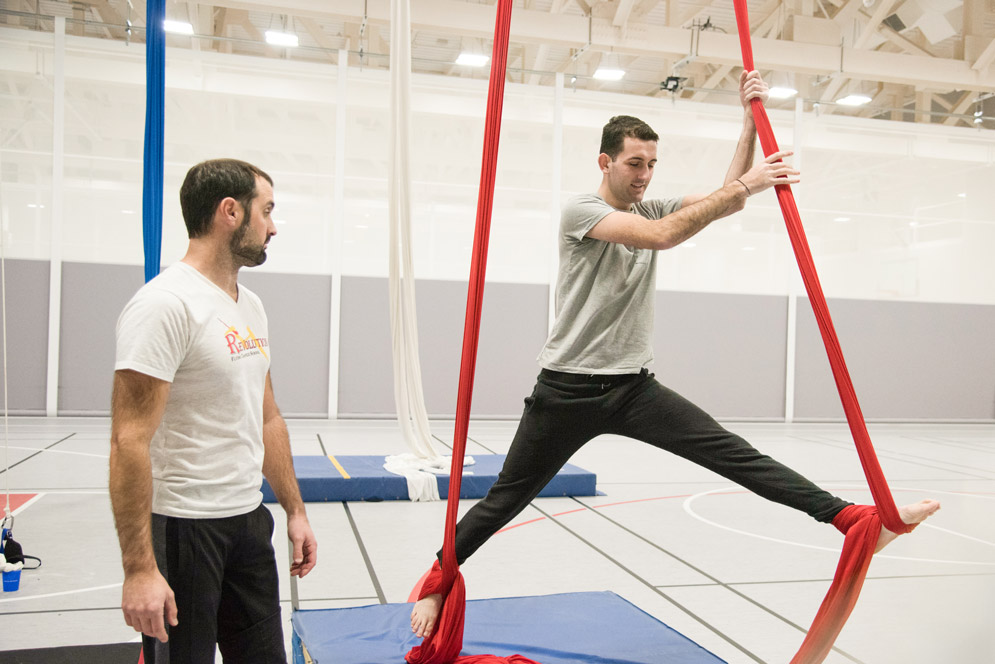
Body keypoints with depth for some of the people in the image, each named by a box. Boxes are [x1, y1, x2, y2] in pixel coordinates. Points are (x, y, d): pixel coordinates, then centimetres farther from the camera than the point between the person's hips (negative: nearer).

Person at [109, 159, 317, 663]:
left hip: (248, 521, 8)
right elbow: (130, 441, -21)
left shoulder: (250, 305, 10)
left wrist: (295, 511, 15)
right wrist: (139, 568, -24)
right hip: (181, 527, -8)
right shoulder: (167, 304, -17)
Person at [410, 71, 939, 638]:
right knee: (506, 500, 5)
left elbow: (724, 200, 1)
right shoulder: (580, 210, -9)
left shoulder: (654, 209, 11)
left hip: (635, 387, 5)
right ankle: (435, 581, 23)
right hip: (568, 389, -4)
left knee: (735, 454, -7)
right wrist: (744, 187, -25)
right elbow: (662, 236, -25)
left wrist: (751, 121, -6)